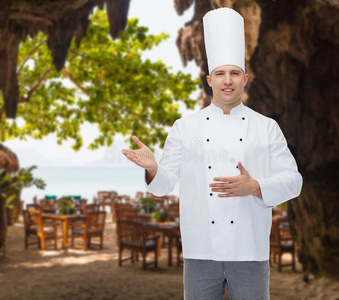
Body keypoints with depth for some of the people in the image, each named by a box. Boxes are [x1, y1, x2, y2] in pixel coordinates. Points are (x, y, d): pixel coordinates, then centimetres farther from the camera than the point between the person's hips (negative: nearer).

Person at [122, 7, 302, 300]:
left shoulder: (266, 127, 5)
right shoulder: (185, 127, 6)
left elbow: (292, 180, 1)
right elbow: (165, 183, 4)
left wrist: (254, 187, -17)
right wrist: (152, 168, -19)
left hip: (250, 252, 0)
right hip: (200, 252, 1)